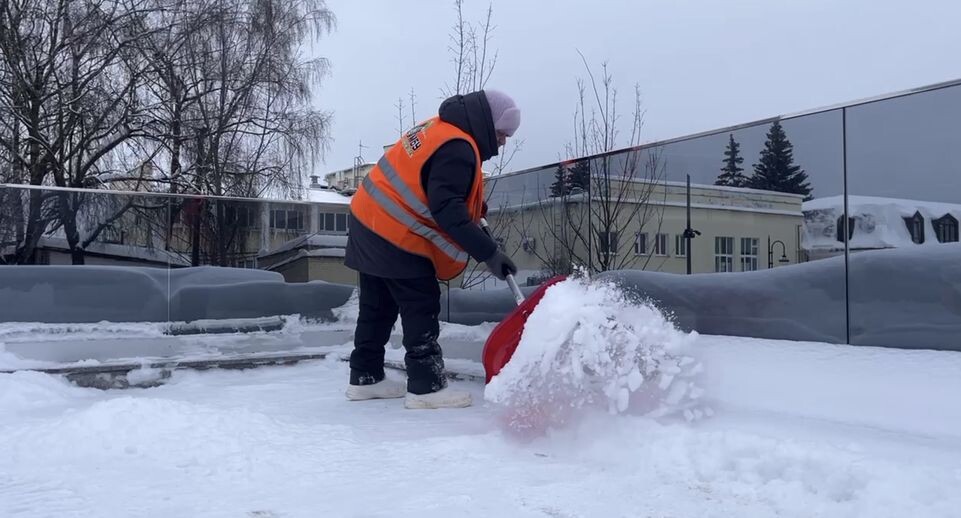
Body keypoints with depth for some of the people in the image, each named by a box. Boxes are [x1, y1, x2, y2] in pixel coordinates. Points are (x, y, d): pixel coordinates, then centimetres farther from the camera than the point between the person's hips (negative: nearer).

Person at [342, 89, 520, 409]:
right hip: (396, 237, -10)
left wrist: (475, 208, 10)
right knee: (421, 309, -3)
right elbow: (446, 210, -28)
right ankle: (426, 387, 0)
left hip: (370, 221, 10)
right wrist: (488, 253, -28)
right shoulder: (457, 148, -20)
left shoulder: (440, 127, 12)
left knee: (378, 306, 16)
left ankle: (365, 378, 26)